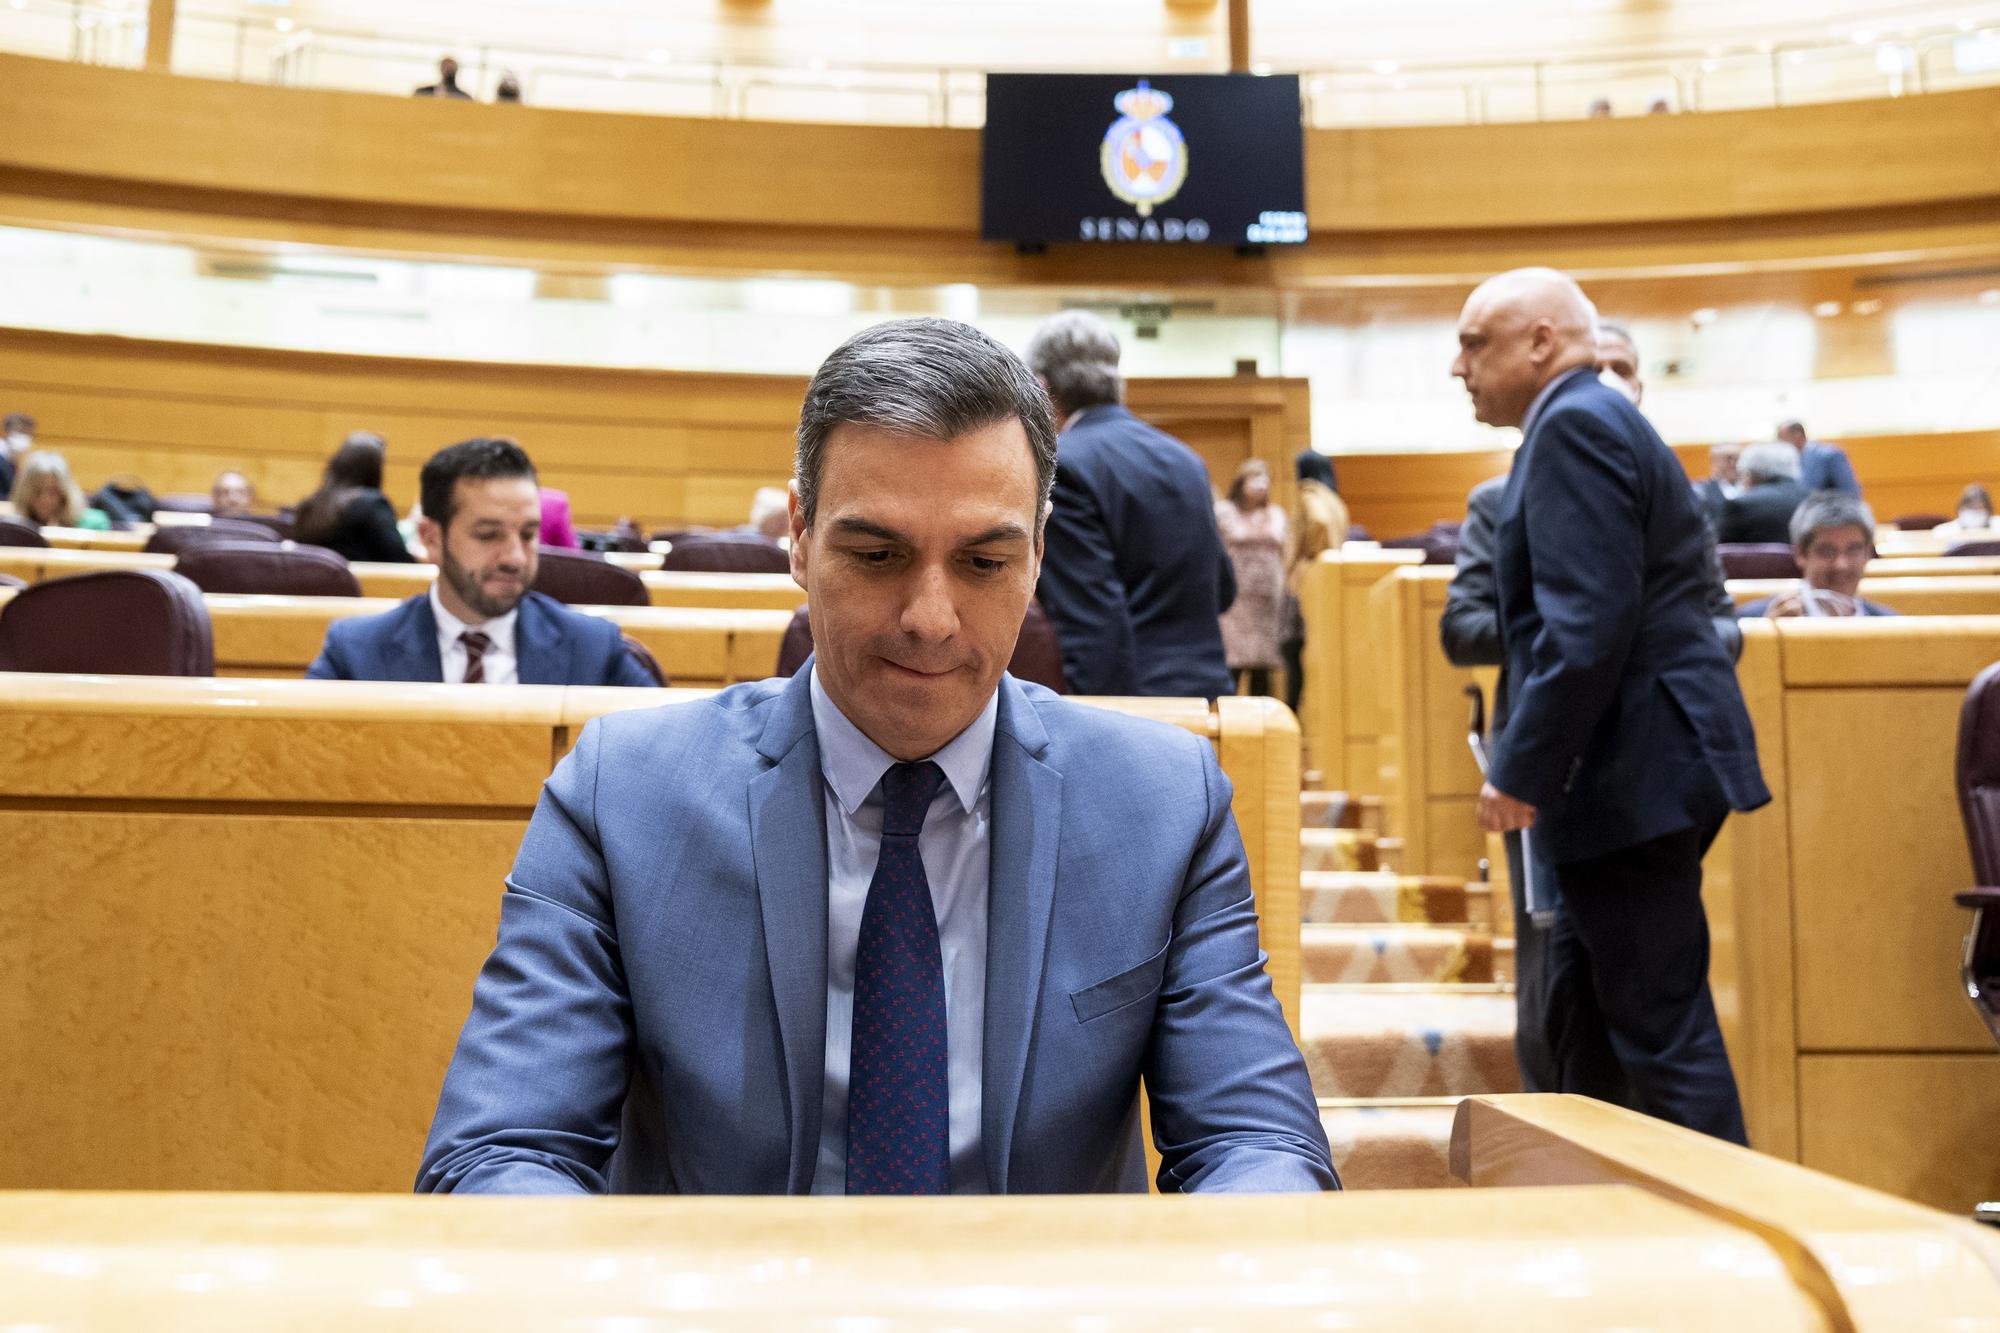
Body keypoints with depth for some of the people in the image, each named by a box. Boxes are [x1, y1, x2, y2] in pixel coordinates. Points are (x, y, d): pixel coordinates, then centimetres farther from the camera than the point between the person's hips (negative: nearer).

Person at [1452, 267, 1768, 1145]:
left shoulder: (1576, 422, -13)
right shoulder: (1591, 420, 19)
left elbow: (1588, 623, -23)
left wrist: (1521, 771, -20)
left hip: (1634, 773, -11)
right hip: (1643, 764, 11)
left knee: (1661, 1028, -3)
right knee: (1577, 1022, 18)